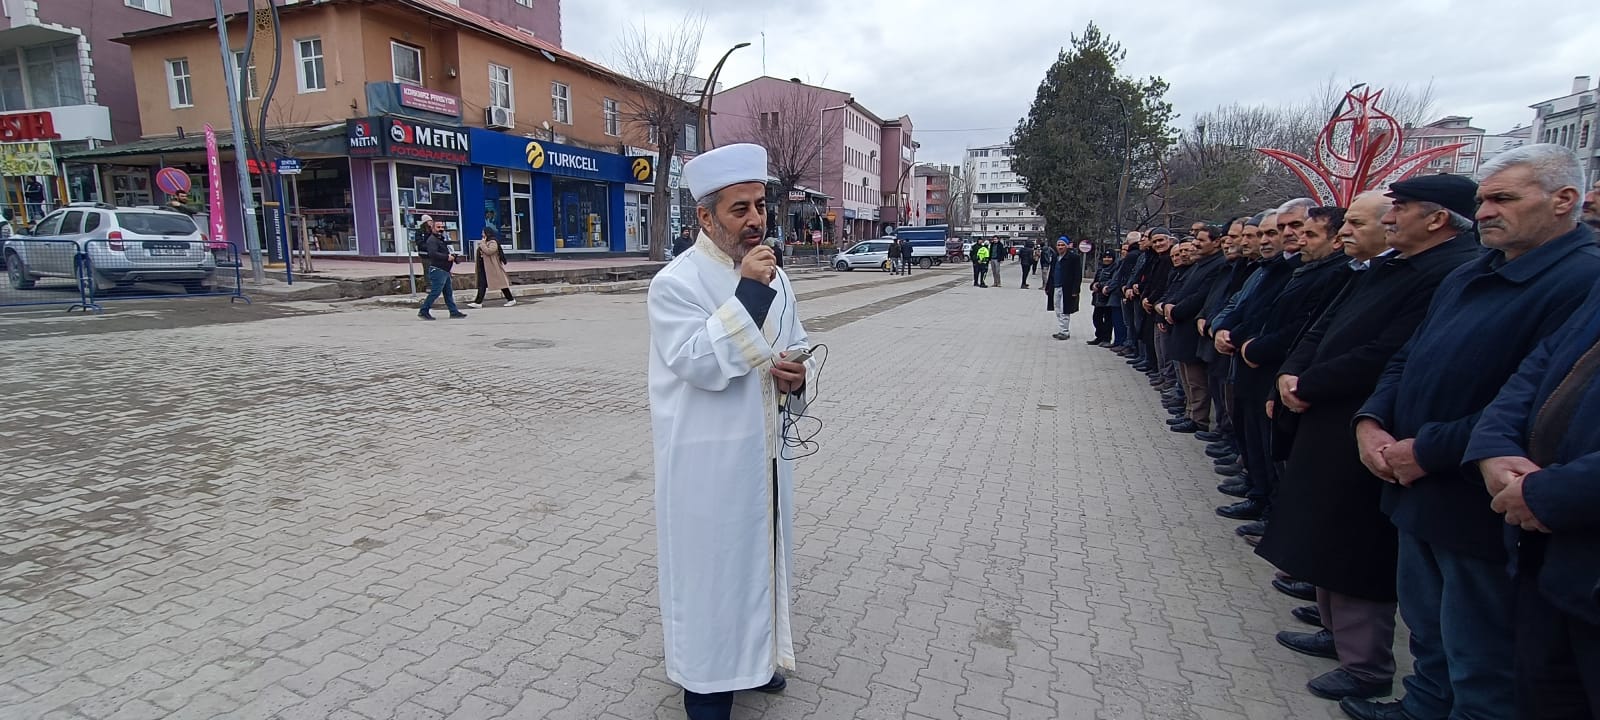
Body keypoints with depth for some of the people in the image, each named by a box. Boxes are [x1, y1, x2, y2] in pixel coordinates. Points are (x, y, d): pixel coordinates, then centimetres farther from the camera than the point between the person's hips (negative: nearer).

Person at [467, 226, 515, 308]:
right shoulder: (485, 241, 17)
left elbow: (489, 251, -27)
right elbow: (481, 252, 25)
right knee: (482, 284, 5)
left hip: (492, 267, -9)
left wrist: (482, 244, -18)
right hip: (484, 267, 10)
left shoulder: (493, 242, -12)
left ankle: (511, 300, 5)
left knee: (501, 282, -3)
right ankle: (478, 302, 5)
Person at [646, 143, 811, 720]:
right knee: (710, 562, 7)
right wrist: (747, 293, -27)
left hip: (764, 451, 7)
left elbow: (795, 347, 14)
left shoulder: (773, 275, 6)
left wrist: (797, 376, -9)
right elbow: (704, 366, -25)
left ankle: (753, 653, 41)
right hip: (708, 459, -6)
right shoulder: (675, 283, -15)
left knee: (760, 552, 20)